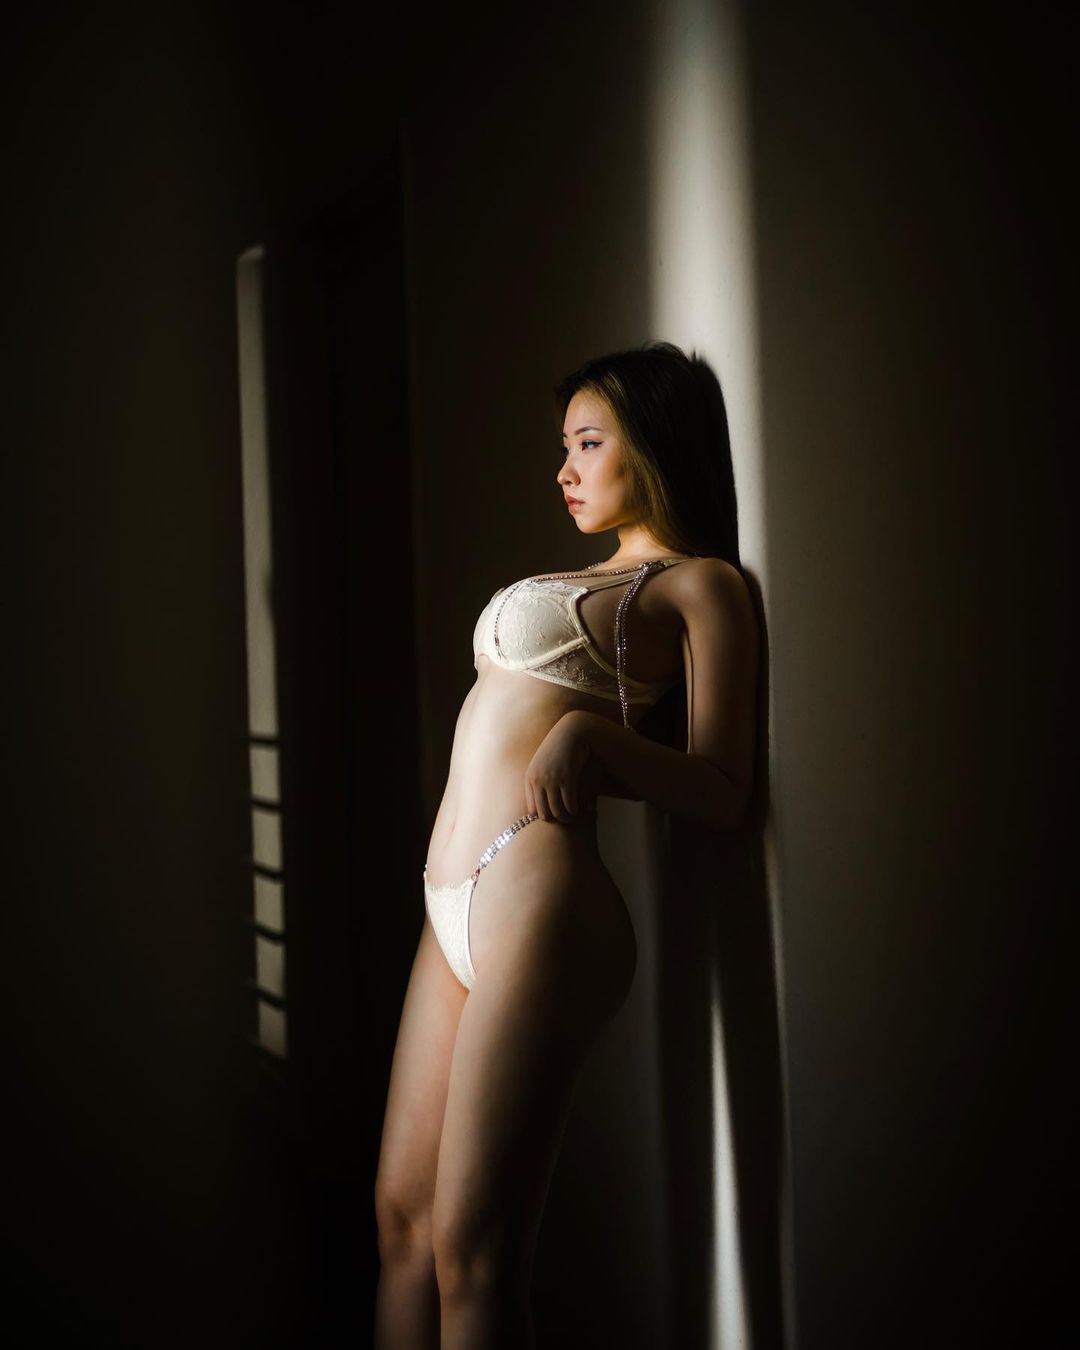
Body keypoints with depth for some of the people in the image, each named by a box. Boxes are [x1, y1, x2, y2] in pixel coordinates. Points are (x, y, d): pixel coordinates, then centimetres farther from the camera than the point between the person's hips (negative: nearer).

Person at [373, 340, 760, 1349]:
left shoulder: (698, 583, 1)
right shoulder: (587, 576, 25)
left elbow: (722, 794, -8)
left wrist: (590, 736, -19)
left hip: (534, 890, -8)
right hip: (456, 903, 8)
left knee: (470, 1247, -9)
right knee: (402, 1210, 8)